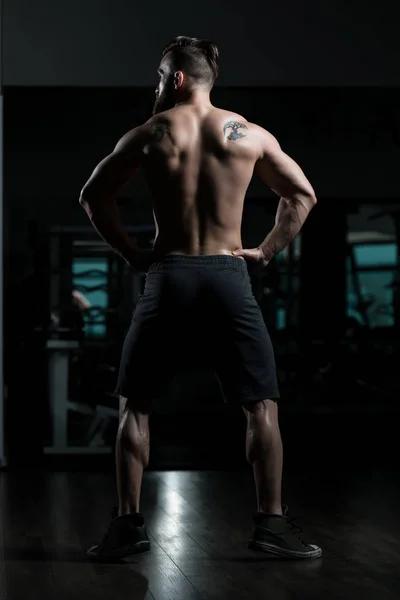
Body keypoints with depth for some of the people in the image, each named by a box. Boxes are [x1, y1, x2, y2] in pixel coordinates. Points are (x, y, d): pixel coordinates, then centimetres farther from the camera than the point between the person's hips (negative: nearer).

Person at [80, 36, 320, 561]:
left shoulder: (151, 134, 4)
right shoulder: (249, 134, 6)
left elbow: (94, 196, 5)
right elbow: (303, 195, 8)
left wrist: (132, 253, 8)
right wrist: (266, 251, 9)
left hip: (168, 276, 0)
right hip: (229, 276, 0)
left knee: (135, 405, 10)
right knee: (262, 405, 7)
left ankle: (128, 523, 6)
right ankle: (272, 522, 3)